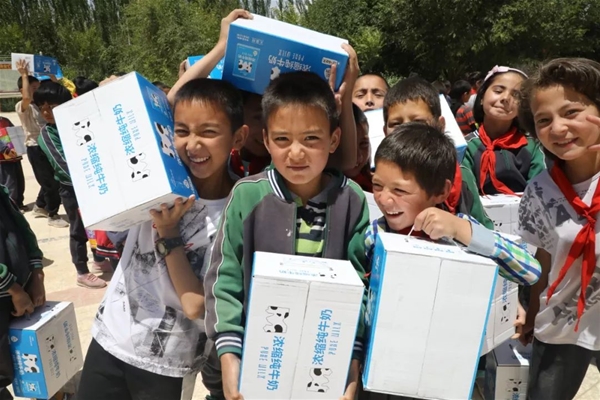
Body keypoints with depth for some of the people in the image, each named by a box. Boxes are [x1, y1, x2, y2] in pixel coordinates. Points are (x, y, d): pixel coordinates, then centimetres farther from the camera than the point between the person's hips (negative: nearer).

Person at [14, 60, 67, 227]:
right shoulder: (21, 106, -9)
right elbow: (27, 98, -32)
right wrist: (24, 75, -25)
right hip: (36, 148, -8)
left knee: (52, 180, 17)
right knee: (50, 182, -3)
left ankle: (39, 207, 37)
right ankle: (53, 215, 9)